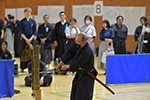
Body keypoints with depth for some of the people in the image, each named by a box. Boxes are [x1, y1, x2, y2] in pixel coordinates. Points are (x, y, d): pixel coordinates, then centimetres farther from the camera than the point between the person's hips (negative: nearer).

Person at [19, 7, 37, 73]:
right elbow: (21, 32, -1)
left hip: (31, 39, 1)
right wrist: (26, 39, -11)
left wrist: (30, 39, -9)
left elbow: (34, 32, 4)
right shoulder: (22, 22, 3)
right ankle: (22, 68, 4)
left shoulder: (33, 21, 6)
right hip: (24, 39, -1)